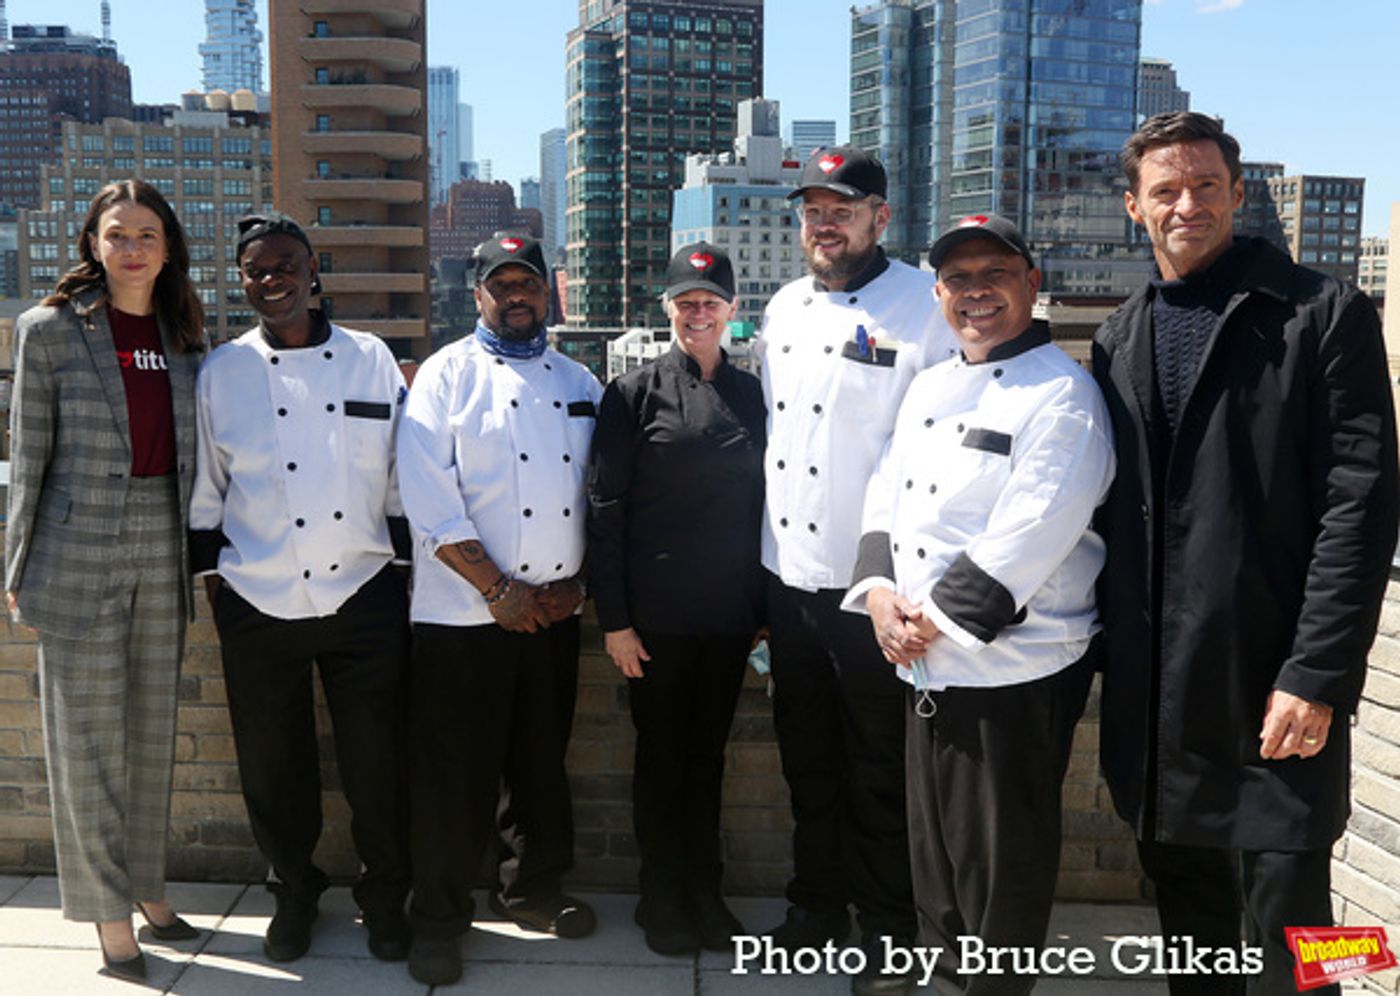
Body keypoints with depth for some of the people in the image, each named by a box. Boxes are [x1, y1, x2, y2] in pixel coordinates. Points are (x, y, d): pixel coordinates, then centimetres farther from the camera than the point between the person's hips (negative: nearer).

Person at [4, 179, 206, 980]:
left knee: (154, 729, 13)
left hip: (163, 555, 4)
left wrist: (198, 561, 10)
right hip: (81, 556, -4)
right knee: (90, 737, 4)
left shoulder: (186, 338, 8)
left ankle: (146, 885, 29)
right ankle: (109, 912, 16)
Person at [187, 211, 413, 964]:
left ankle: (385, 896, 27)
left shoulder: (371, 359, 2)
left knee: (376, 762, 5)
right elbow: (204, 486, 8)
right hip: (258, 605, 1)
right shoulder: (220, 372, 3)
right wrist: (210, 576, 6)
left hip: (363, 596, 0)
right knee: (274, 765, 12)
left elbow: (401, 475, 6)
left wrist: (406, 560, 6)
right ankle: (293, 892, 34)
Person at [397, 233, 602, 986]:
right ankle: (438, 919, 18)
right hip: (463, 611, -4)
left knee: (541, 761, 16)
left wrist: (578, 579, -2)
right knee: (456, 773, 3)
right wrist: (499, 590, -15)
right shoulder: (447, 374, -4)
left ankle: (532, 888, 34)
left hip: (555, 609, 5)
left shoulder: (579, 383, 11)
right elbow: (428, 499, -13)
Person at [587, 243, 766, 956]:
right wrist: (613, 617, -10)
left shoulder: (752, 397, 7)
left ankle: (704, 892, 29)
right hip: (655, 613, -3)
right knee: (660, 755, 9)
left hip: (727, 613, 3)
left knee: (707, 753, 14)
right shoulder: (634, 393, -4)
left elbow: (761, 503, 11)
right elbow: (604, 508, -6)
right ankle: (662, 898, 25)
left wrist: (761, 608, 8)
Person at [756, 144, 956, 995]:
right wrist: (766, 554, 16)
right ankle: (818, 900, 36)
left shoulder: (926, 306, -10)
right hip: (790, 573, 6)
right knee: (807, 755, 19)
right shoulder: (785, 308, 11)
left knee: (881, 770, 7)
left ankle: (890, 924, 25)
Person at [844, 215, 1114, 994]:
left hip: (1012, 673, -7)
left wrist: (934, 620, -16)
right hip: (928, 667, 8)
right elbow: (887, 496, 11)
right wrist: (880, 591, -6)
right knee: (936, 848, 21)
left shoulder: (1063, 394, -13)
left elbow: (1028, 538, -20)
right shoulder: (930, 387, 12)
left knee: (999, 867, 6)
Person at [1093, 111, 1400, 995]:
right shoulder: (1120, 339, 11)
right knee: (1184, 889, 18)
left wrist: (1319, 675, -16)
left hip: (1273, 685, -5)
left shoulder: (1324, 315, -5)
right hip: (1152, 685, 5)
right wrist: (1101, 643, 7)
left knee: (1285, 913, 3)